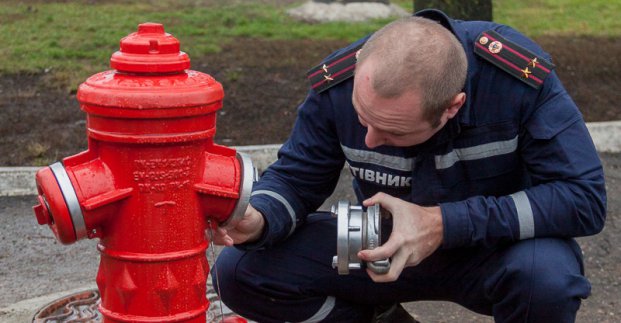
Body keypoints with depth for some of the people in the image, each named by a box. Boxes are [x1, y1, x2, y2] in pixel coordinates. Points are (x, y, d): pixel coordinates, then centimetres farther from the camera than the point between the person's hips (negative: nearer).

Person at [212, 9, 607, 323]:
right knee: (241, 271, -15)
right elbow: (294, 179, -6)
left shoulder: (522, 76, -30)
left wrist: (444, 223, -34)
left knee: (547, 275, -39)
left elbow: (585, 197, -28)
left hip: (497, 249, -2)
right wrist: (257, 219, -30)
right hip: (391, 246, 3)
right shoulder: (337, 83, -20)